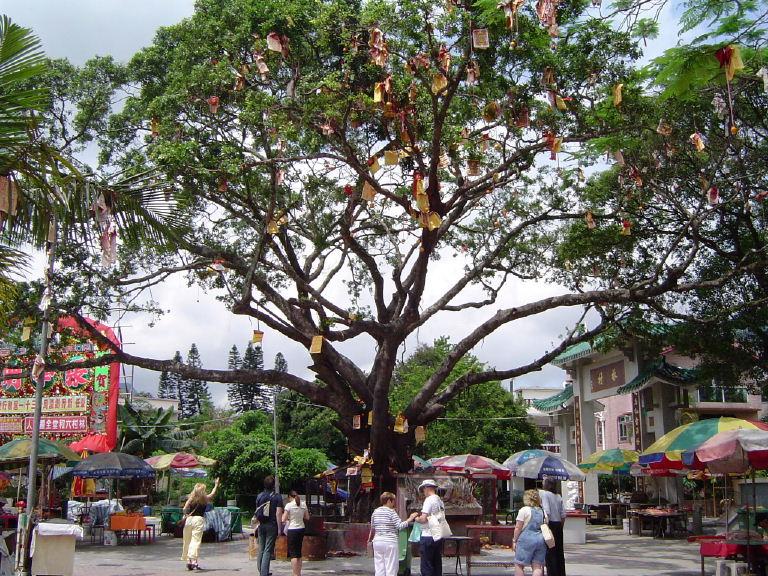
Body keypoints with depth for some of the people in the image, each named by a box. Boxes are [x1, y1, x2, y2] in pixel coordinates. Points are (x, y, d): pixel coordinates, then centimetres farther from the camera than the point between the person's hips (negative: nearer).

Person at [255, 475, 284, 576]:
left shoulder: (259, 496, 4)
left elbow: (257, 512, 11)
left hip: (261, 525, 4)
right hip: (272, 526, -4)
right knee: (268, 550, -4)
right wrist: (279, 528, -10)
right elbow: (278, 513, -13)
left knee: (261, 549, 14)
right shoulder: (277, 497, -8)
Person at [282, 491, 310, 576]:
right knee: (299, 552, 15)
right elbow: (307, 518, 11)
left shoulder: (289, 505, -12)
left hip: (292, 530, -6)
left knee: (293, 554, -1)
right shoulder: (303, 505, 4)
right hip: (301, 529, 6)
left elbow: (283, 519, -12)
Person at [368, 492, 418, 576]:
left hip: (377, 542, 6)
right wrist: (410, 519, -7)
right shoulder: (391, 512, -9)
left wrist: (370, 539, 35)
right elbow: (400, 526, -15)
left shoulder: (375, 511, 9)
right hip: (390, 542, -6)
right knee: (391, 568, 0)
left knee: (379, 568, 9)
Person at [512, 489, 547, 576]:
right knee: (537, 567, 4)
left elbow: (518, 528, -6)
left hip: (526, 539, -6)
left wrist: (514, 540, 0)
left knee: (519, 565, 4)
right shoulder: (542, 511, 13)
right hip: (541, 539, 6)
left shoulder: (524, 510, -5)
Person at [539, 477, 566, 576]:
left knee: (550, 552, -2)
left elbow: (547, 512, -21)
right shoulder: (558, 496, 10)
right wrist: (560, 526, 19)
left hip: (551, 524, -7)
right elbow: (563, 515, 9)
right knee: (559, 551, 14)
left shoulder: (543, 493, -11)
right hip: (558, 524, 7)